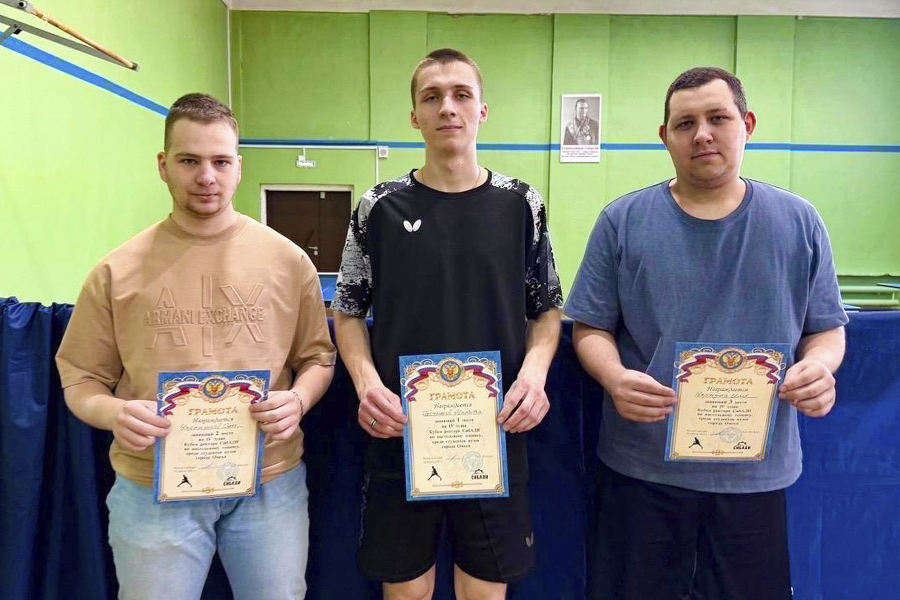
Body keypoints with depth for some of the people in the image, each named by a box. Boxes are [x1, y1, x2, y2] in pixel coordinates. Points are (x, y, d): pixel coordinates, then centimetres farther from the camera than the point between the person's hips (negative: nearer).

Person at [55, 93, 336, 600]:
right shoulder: (117, 271, -1)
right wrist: (113, 413, -17)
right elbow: (81, 379, 4)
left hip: (270, 483, 1)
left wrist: (297, 400, -14)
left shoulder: (288, 260, 0)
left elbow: (318, 358, 7)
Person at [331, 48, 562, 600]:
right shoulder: (381, 207, 0)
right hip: (400, 435, 0)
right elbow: (348, 312, 6)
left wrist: (534, 371, -12)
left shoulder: (521, 204, 2)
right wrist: (367, 381, -12)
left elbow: (547, 309, 8)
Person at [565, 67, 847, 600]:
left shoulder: (798, 222, 2)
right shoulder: (623, 221, -3)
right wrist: (614, 377, -21)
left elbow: (827, 328, 7)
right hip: (643, 466, -1)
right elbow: (591, 328, -1)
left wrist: (819, 366, -15)